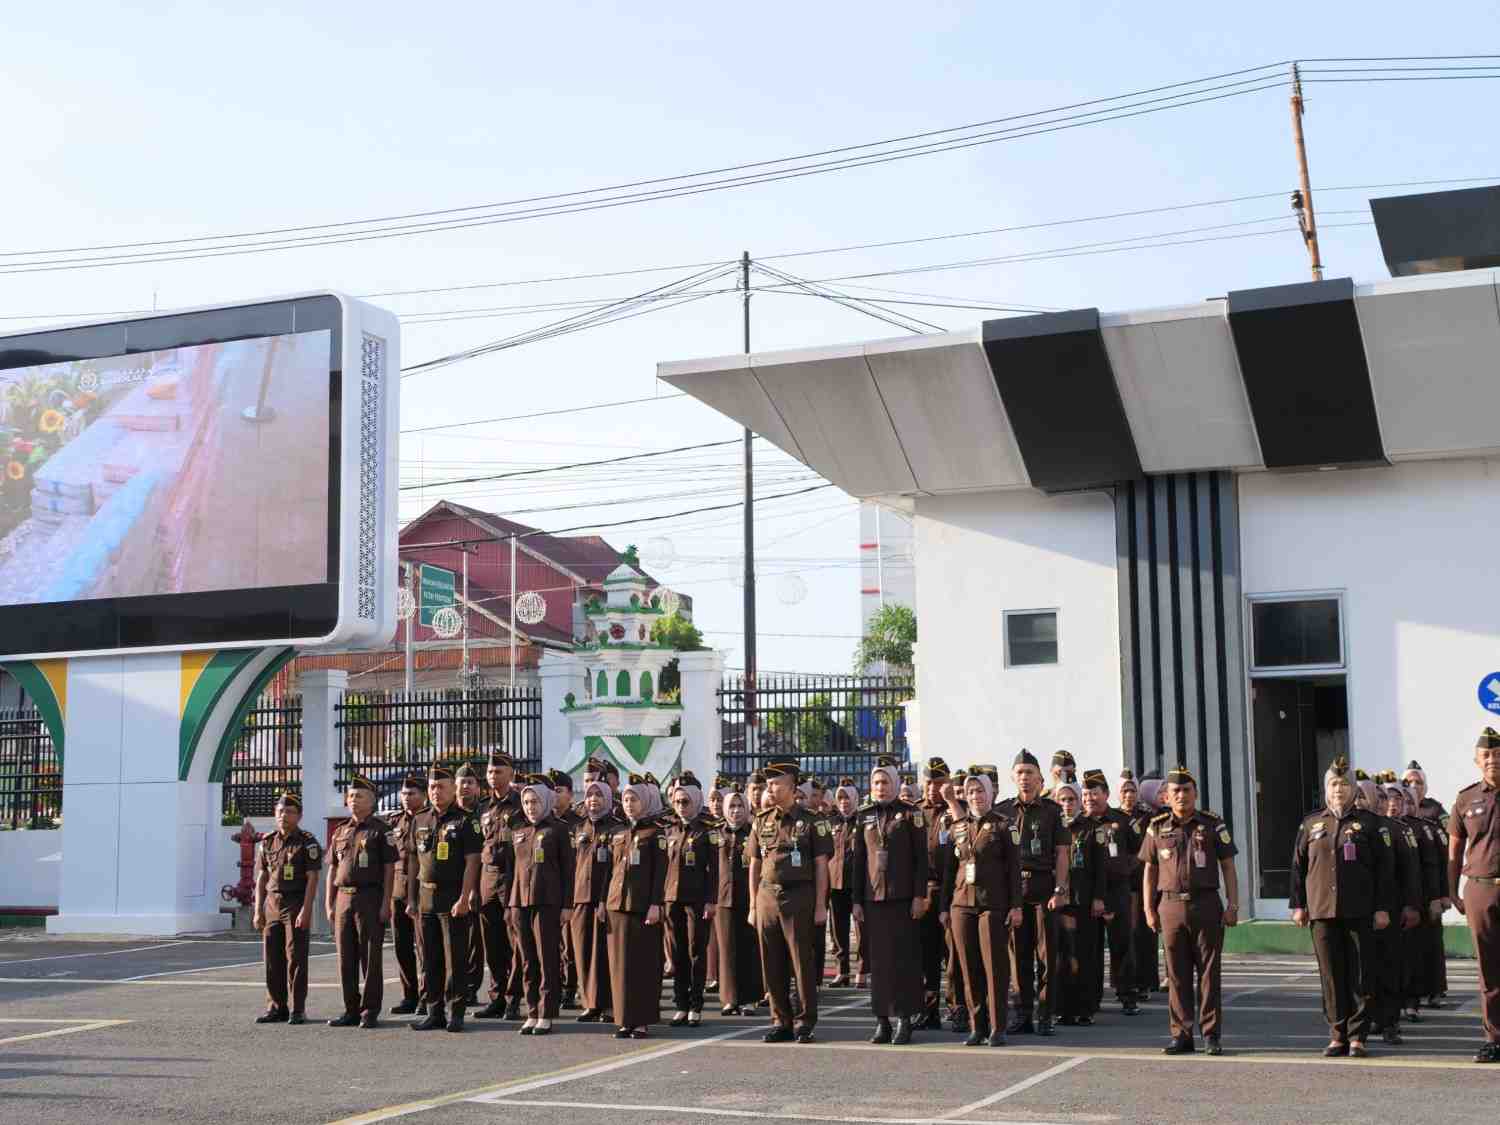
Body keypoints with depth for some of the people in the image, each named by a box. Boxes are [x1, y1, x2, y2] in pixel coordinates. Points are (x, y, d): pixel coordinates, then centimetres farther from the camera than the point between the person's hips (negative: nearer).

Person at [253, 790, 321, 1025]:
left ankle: (298, 1010, 0)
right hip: (272, 905, 5)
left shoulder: (307, 843, -5)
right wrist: (258, 911, 4)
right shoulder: (267, 842, 10)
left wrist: (305, 911, -18)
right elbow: (261, 878, 11)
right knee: (272, 959, 5)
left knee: (295, 958, -5)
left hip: (296, 906, -5)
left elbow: (312, 879, -10)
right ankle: (276, 1008, 13)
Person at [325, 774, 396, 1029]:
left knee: (370, 957, -2)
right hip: (343, 899, 5)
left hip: (370, 898, -5)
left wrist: (385, 903, -12)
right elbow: (332, 870, 16)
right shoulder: (340, 832, 15)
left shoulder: (380, 830, -1)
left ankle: (370, 1012, 3)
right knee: (346, 957, 6)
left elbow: (389, 869, -5)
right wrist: (329, 903, 8)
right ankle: (351, 1010, 14)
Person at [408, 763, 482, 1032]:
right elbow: (415, 862, 16)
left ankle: (455, 1013, 2)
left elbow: (471, 863, -10)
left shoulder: (464, 821, -5)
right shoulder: (419, 821, 13)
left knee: (455, 959, -3)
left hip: (453, 899, -6)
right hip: (426, 898, 6)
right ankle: (434, 1013, 16)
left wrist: (464, 899, -17)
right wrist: (411, 899, 10)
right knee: (430, 960, 9)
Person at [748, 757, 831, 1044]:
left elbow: (821, 866, -2)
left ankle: (806, 1023, 7)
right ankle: (781, 1022, 15)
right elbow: (754, 865, 14)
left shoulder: (811, 822, -1)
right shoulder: (762, 822, 11)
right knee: (772, 966, 6)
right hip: (767, 898, 4)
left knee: (803, 963, -1)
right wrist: (753, 906, 10)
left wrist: (820, 905, -8)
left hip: (799, 897, -4)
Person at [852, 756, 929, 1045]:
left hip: (903, 898, -3)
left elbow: (921, 857, -3)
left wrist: (920, 896, -9)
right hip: (873, 898, 3)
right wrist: (857, 900, 7)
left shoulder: (911, 814, 0)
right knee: (878, 959, 4)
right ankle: (882, 1020, 10)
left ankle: (905, 1020, 4)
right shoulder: (864, 816, 10)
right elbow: (858, 859, 12)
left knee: (905, 957, -2)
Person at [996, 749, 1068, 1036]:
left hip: (1043, 886, -2)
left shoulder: (1052, 810, 4)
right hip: (1012, 886, 2)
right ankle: (1021, 1014, 10)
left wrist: (1060, 890, -8)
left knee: (1046, 953, -1)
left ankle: (1044, 1015, 4)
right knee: (1017, 953, 3)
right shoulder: (1003, 811, 9)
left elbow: (1061, 854, 1)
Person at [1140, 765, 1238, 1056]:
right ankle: (1182, 1035, 11)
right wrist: (1149, 909, 6)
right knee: (1177, 974, 4)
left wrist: (1233, 905, -5)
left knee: (1209, 972, 0)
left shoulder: (1213, 825, 2)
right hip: (1171, 905, 2)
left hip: (1206, 904, -2)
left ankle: (1211, 1035, 6)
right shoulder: (1157, 828, 8)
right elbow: (1150, 870, 12)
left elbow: (1228, 867, 3)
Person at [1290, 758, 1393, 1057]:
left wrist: (1382, 908, -3)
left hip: (1359, 911, -2)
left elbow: (1384, 867, 2)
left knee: (1361, 976, 0)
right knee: (1332, 976, 4)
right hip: (1322, 910, 2)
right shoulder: (1310, 824, 11)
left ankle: (1357, 1037, 6)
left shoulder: (1369, 823, 4)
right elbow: (1298, 866, 13)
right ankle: (1338, 1035, 11)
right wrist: (1298, 905, 8)